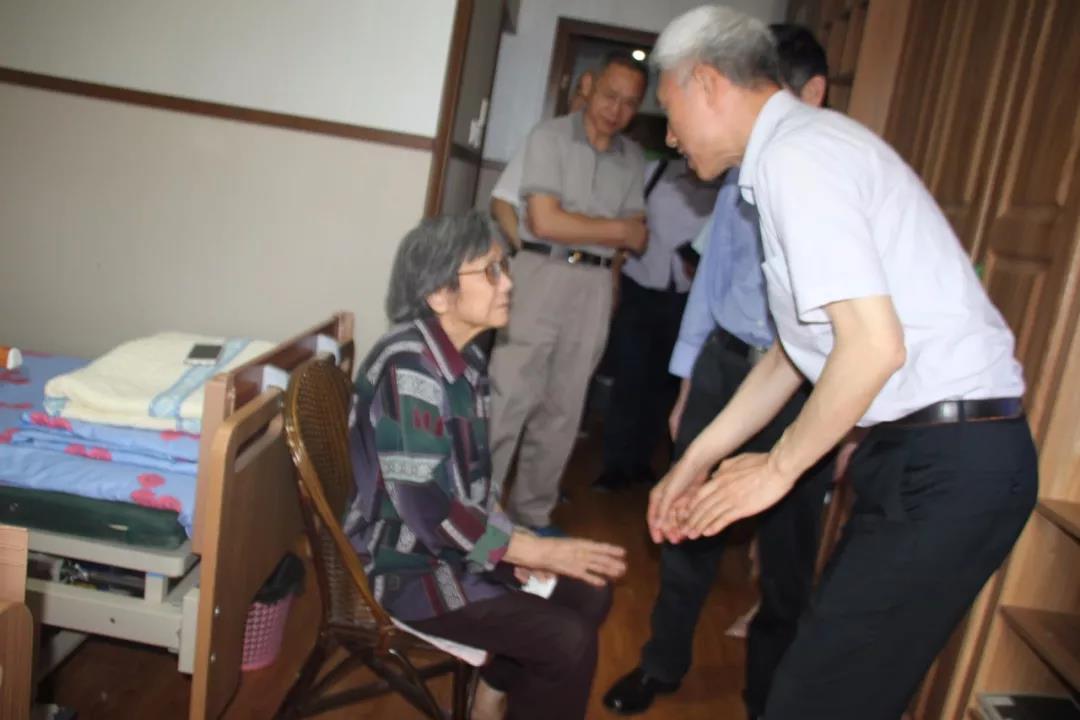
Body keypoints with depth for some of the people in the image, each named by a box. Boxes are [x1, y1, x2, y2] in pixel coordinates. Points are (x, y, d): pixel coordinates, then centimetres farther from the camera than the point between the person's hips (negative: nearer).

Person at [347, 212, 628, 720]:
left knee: (588, 592, 8)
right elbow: (426, 509, -28)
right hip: (408, 561, -9)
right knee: (567, 641, -16)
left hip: (457, 541, 9)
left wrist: (512, 540, -4)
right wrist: (538, 551, -22)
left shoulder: (465, 357, 3)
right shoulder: (408, 369, -25)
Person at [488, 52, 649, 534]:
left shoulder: (633, 159, 11)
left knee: (562, 410, 9)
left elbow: (638, 241, 8)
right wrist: (615, 230, -3)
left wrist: (574, 228, -8)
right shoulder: (551, 137, -2)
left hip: (596, 285, 5)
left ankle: (532, 514, 21)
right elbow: (544, 221, -11)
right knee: (509, 399, -7)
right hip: (541, 273, -4)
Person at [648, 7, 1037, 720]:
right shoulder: (804, 146, 15)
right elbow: (797, 349, 19)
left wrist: (778, 468, -9)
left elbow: (873, 344, -24)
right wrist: (698, 459, 20)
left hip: (948, 467, -9)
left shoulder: (794, 155, -15)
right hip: (927, 453, 9)